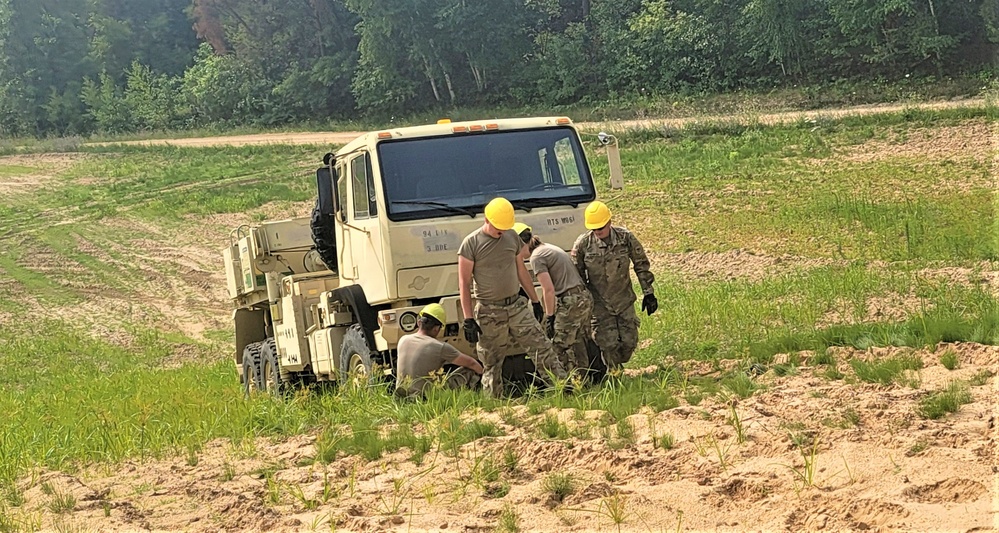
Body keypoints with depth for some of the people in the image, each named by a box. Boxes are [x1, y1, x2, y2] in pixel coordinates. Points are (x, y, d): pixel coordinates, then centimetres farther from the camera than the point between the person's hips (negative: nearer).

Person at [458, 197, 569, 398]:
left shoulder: (512, 238, 7)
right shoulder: (471, 244, -7)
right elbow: (464, 283, -7)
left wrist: (536, 301, 20)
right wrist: (468, 319, -12)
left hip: (516, 306, 4)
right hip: (489, 312, -4)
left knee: (542, 347, -3)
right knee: (491, 364, 1)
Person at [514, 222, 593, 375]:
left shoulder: (536, 257, -10)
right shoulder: (549, 248, 18)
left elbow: (549, 290, -16)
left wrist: (549, 317, -9)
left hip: (570, 302, -9)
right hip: (585, 297, 9)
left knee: (561, 347, -1)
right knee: (575, 342, 18)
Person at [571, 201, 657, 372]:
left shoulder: (625, 238, -10)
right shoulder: (582, 244, -12)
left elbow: (641, 265, 2)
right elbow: (577, 276, 0)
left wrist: (648, 293, 2)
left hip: (624, 300, 2)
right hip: (599, 305, -2)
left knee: (629, 341, 5)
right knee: (608, 344, -7)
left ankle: (618, 366, 32)